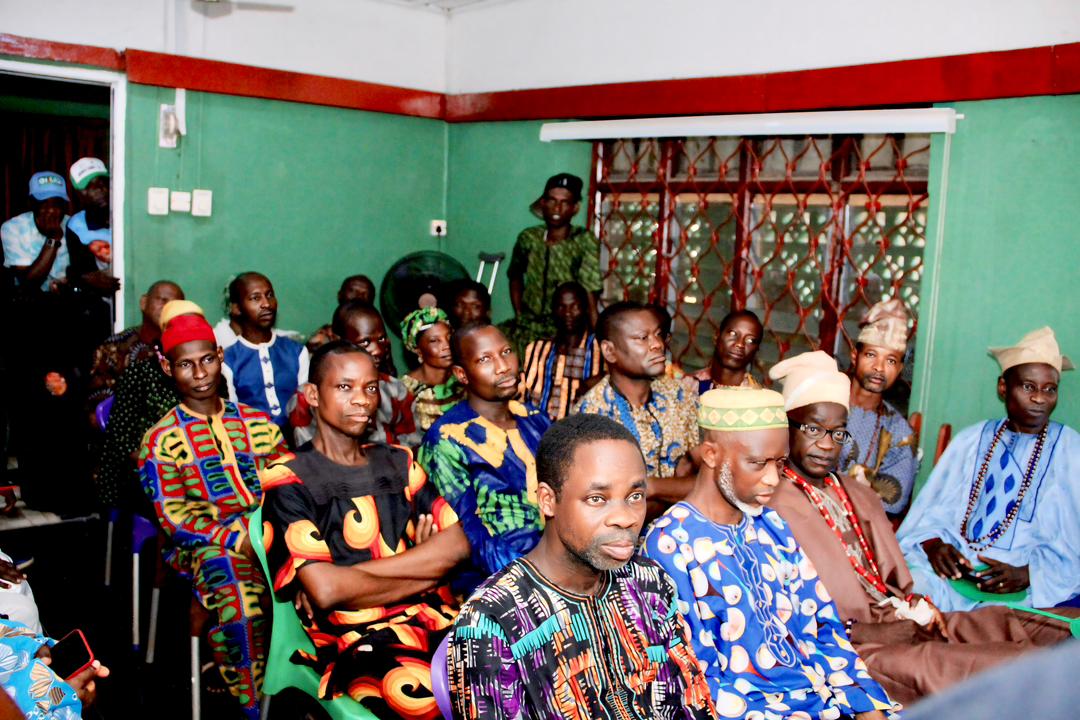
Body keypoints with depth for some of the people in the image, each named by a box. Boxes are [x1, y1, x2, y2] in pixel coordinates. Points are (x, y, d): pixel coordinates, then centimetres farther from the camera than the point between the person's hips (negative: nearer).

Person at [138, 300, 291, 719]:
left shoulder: (257, 423, 15)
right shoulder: (162, 440, 5)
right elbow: (174, 518, -3)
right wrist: (237, 540, -15)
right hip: (206, 543, -3)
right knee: (243, 604, -36)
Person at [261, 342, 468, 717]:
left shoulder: (398, 462, 19)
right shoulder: (289, 482, 3)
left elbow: (456, 544, 5)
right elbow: (326, 590, -10)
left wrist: (349, 577, -5)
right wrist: (423, 567, 1)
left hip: (435, 618, 5)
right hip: (354, 636, -5)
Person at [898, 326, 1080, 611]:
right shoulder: (970, 441, 14)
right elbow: (933, 507, 11)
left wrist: (1027, 574, -14)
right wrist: (932, 542, -11)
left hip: (1024, 586, -2)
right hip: (955, 565, 3)